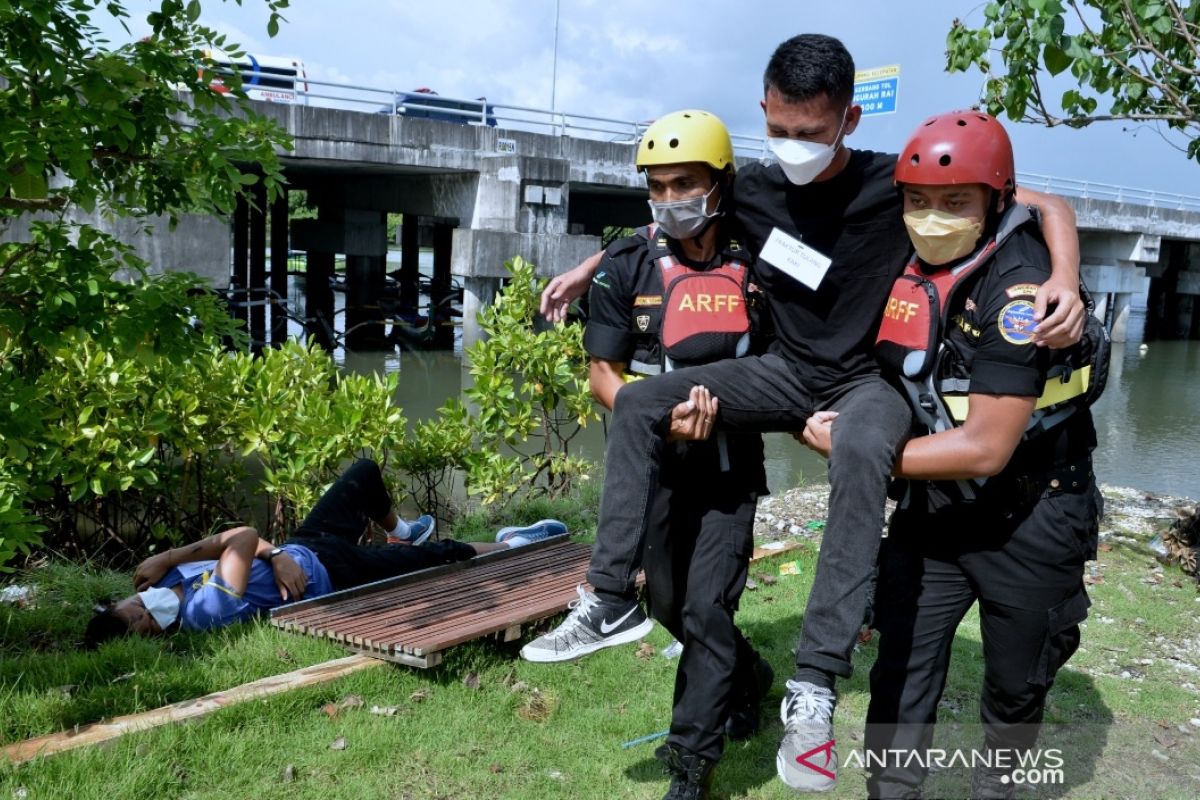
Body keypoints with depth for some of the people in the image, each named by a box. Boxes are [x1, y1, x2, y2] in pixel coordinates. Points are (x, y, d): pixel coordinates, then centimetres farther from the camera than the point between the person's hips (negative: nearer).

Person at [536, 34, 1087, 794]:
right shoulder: (753, 190, -3)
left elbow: (1049, 205, -9)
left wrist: (1066, 282, -28)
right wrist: (588, 268, 13)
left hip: (868, 378, -4)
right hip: (787, 370, 4)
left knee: (861, 452, -40)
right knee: (638, 401, -14)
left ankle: (816, 683, -34)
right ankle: (612, 598, -5)